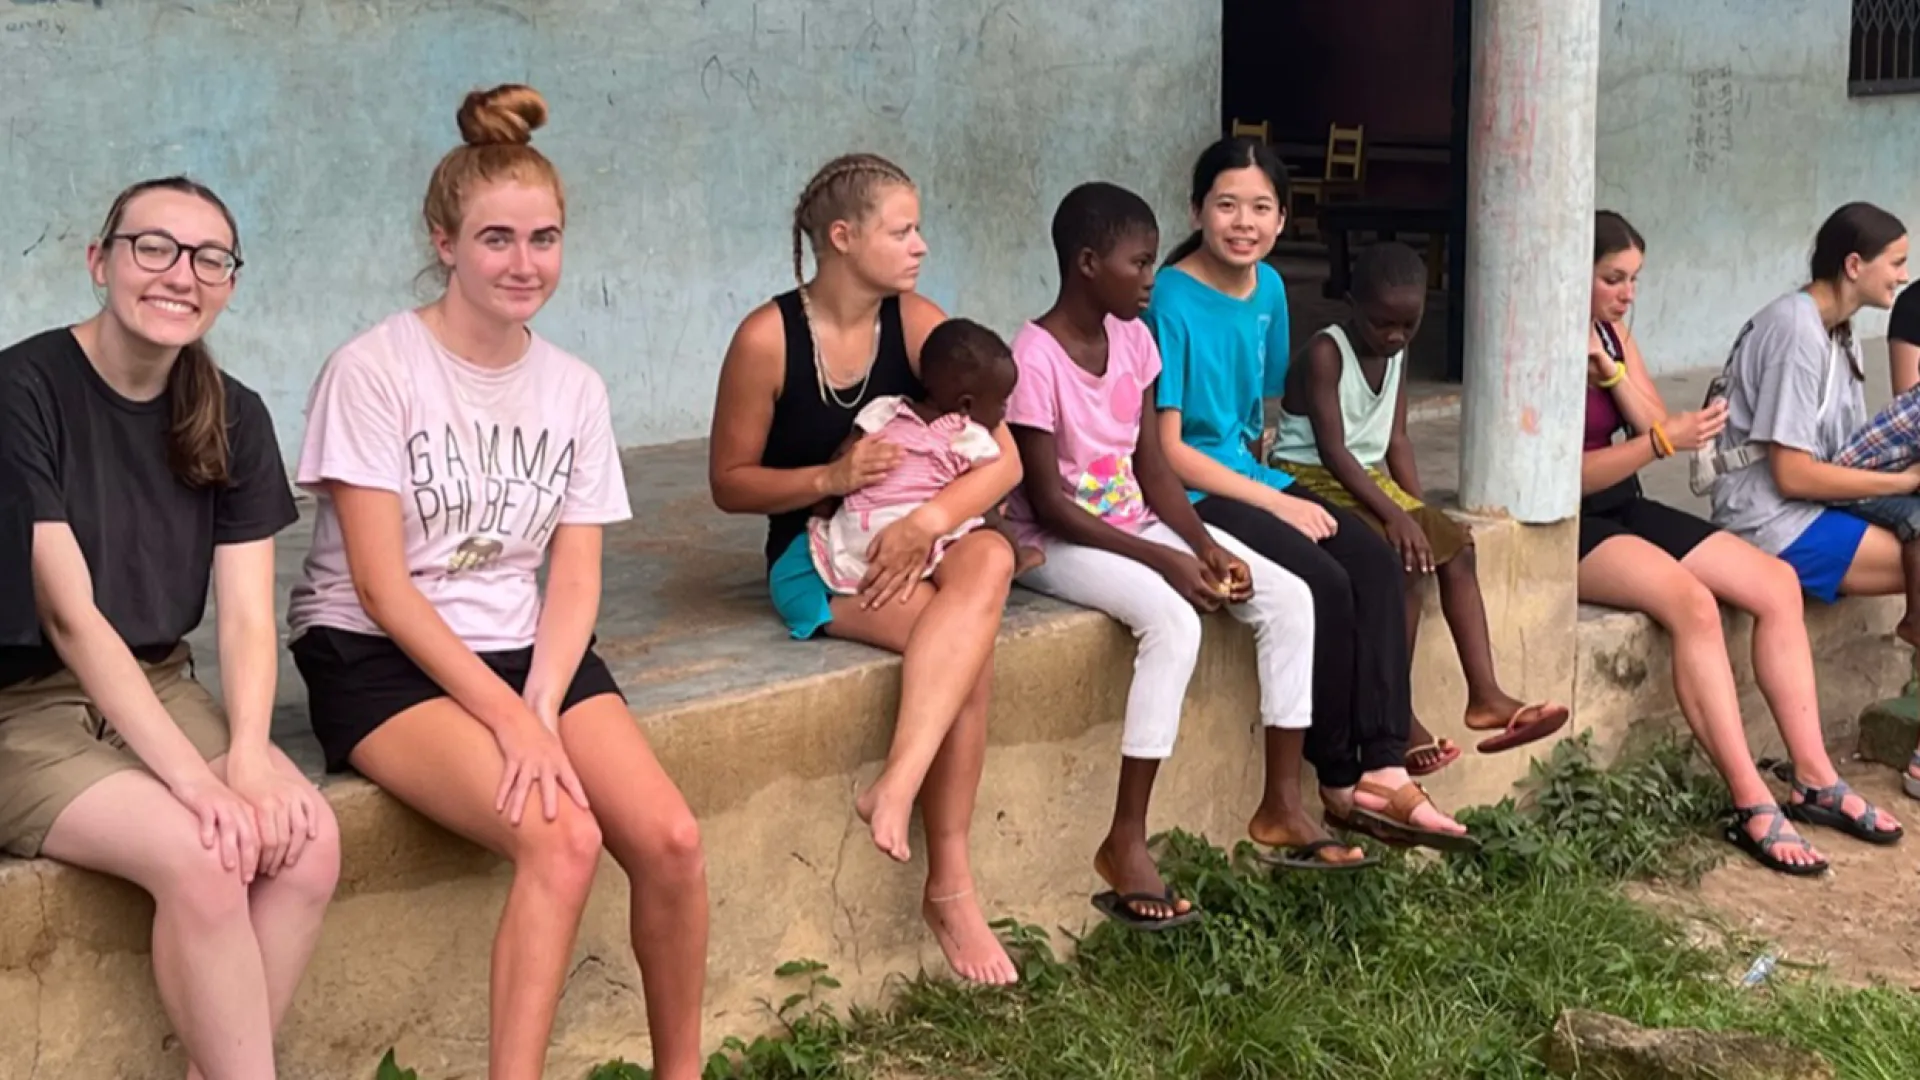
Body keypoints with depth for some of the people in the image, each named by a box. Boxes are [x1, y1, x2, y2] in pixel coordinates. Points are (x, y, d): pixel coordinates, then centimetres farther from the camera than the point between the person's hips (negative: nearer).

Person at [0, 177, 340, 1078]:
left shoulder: (233, 417, 2)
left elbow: (247, 615, -4)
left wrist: (248, 758, -23)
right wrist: (194, 778, -27)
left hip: (157, 689, 5)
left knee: (307, 838, -20)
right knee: (201, 855, -29)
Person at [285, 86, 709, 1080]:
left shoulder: (574, 389, 6)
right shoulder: (373, 371, -10)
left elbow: (575, 580, 2)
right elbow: (379, 585, -13)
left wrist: (541, 709, -16)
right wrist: (506, 718, -18)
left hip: (524, 650, 5)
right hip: (379, 660, -5)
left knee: (670, 839, -17)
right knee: (563, 837, -29)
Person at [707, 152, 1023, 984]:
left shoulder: (916, 323, -2)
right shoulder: (767, 338, -10)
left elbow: (1003, 458, -7)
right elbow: (729, 483, -3)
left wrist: (927, 522, -26)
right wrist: (831, 478, -20)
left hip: (911, 539, 4)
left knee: (988, 558, -33)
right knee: (968, 645, -30)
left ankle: (896, 786, -38)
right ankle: (950, 882, -27)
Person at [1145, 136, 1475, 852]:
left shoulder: (1267, 288, 8)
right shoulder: (1174, 299, -13)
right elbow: (1168, 449, -15)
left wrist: (1278, 486, 5)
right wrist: (1275, 502, -16)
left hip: (1251, 475, 7)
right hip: (1188, 495, -7)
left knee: (1378, 563, -15)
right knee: (1324, 581, -25)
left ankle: (1382, 771, -19)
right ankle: (1337, 784, -11)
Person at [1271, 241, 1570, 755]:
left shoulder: (1396, 354, 8)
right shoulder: (1326, 352, -17)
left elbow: (1396, 439, 8)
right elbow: (1332, 449, -23)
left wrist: (1419, 510, -5)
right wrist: (1395, 514, -27)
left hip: (1367, 478, 8)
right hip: (1313, 480, -8)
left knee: (1456, 543, -6)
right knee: (1404, 560, -26)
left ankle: (1484, 695, -8)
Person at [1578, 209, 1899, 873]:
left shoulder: (1613, 333, 10)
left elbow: (1654, 429, 3)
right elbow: (1566, 473, -19)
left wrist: (1612, 370, -13)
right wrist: (1662, 442, -29)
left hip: (1627, 510, 9)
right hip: (1567, 527, -9)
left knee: (1776, 583, -5)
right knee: (1690, 602, -31)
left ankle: (1812, 774, -4)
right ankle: (1752, 806, -28)